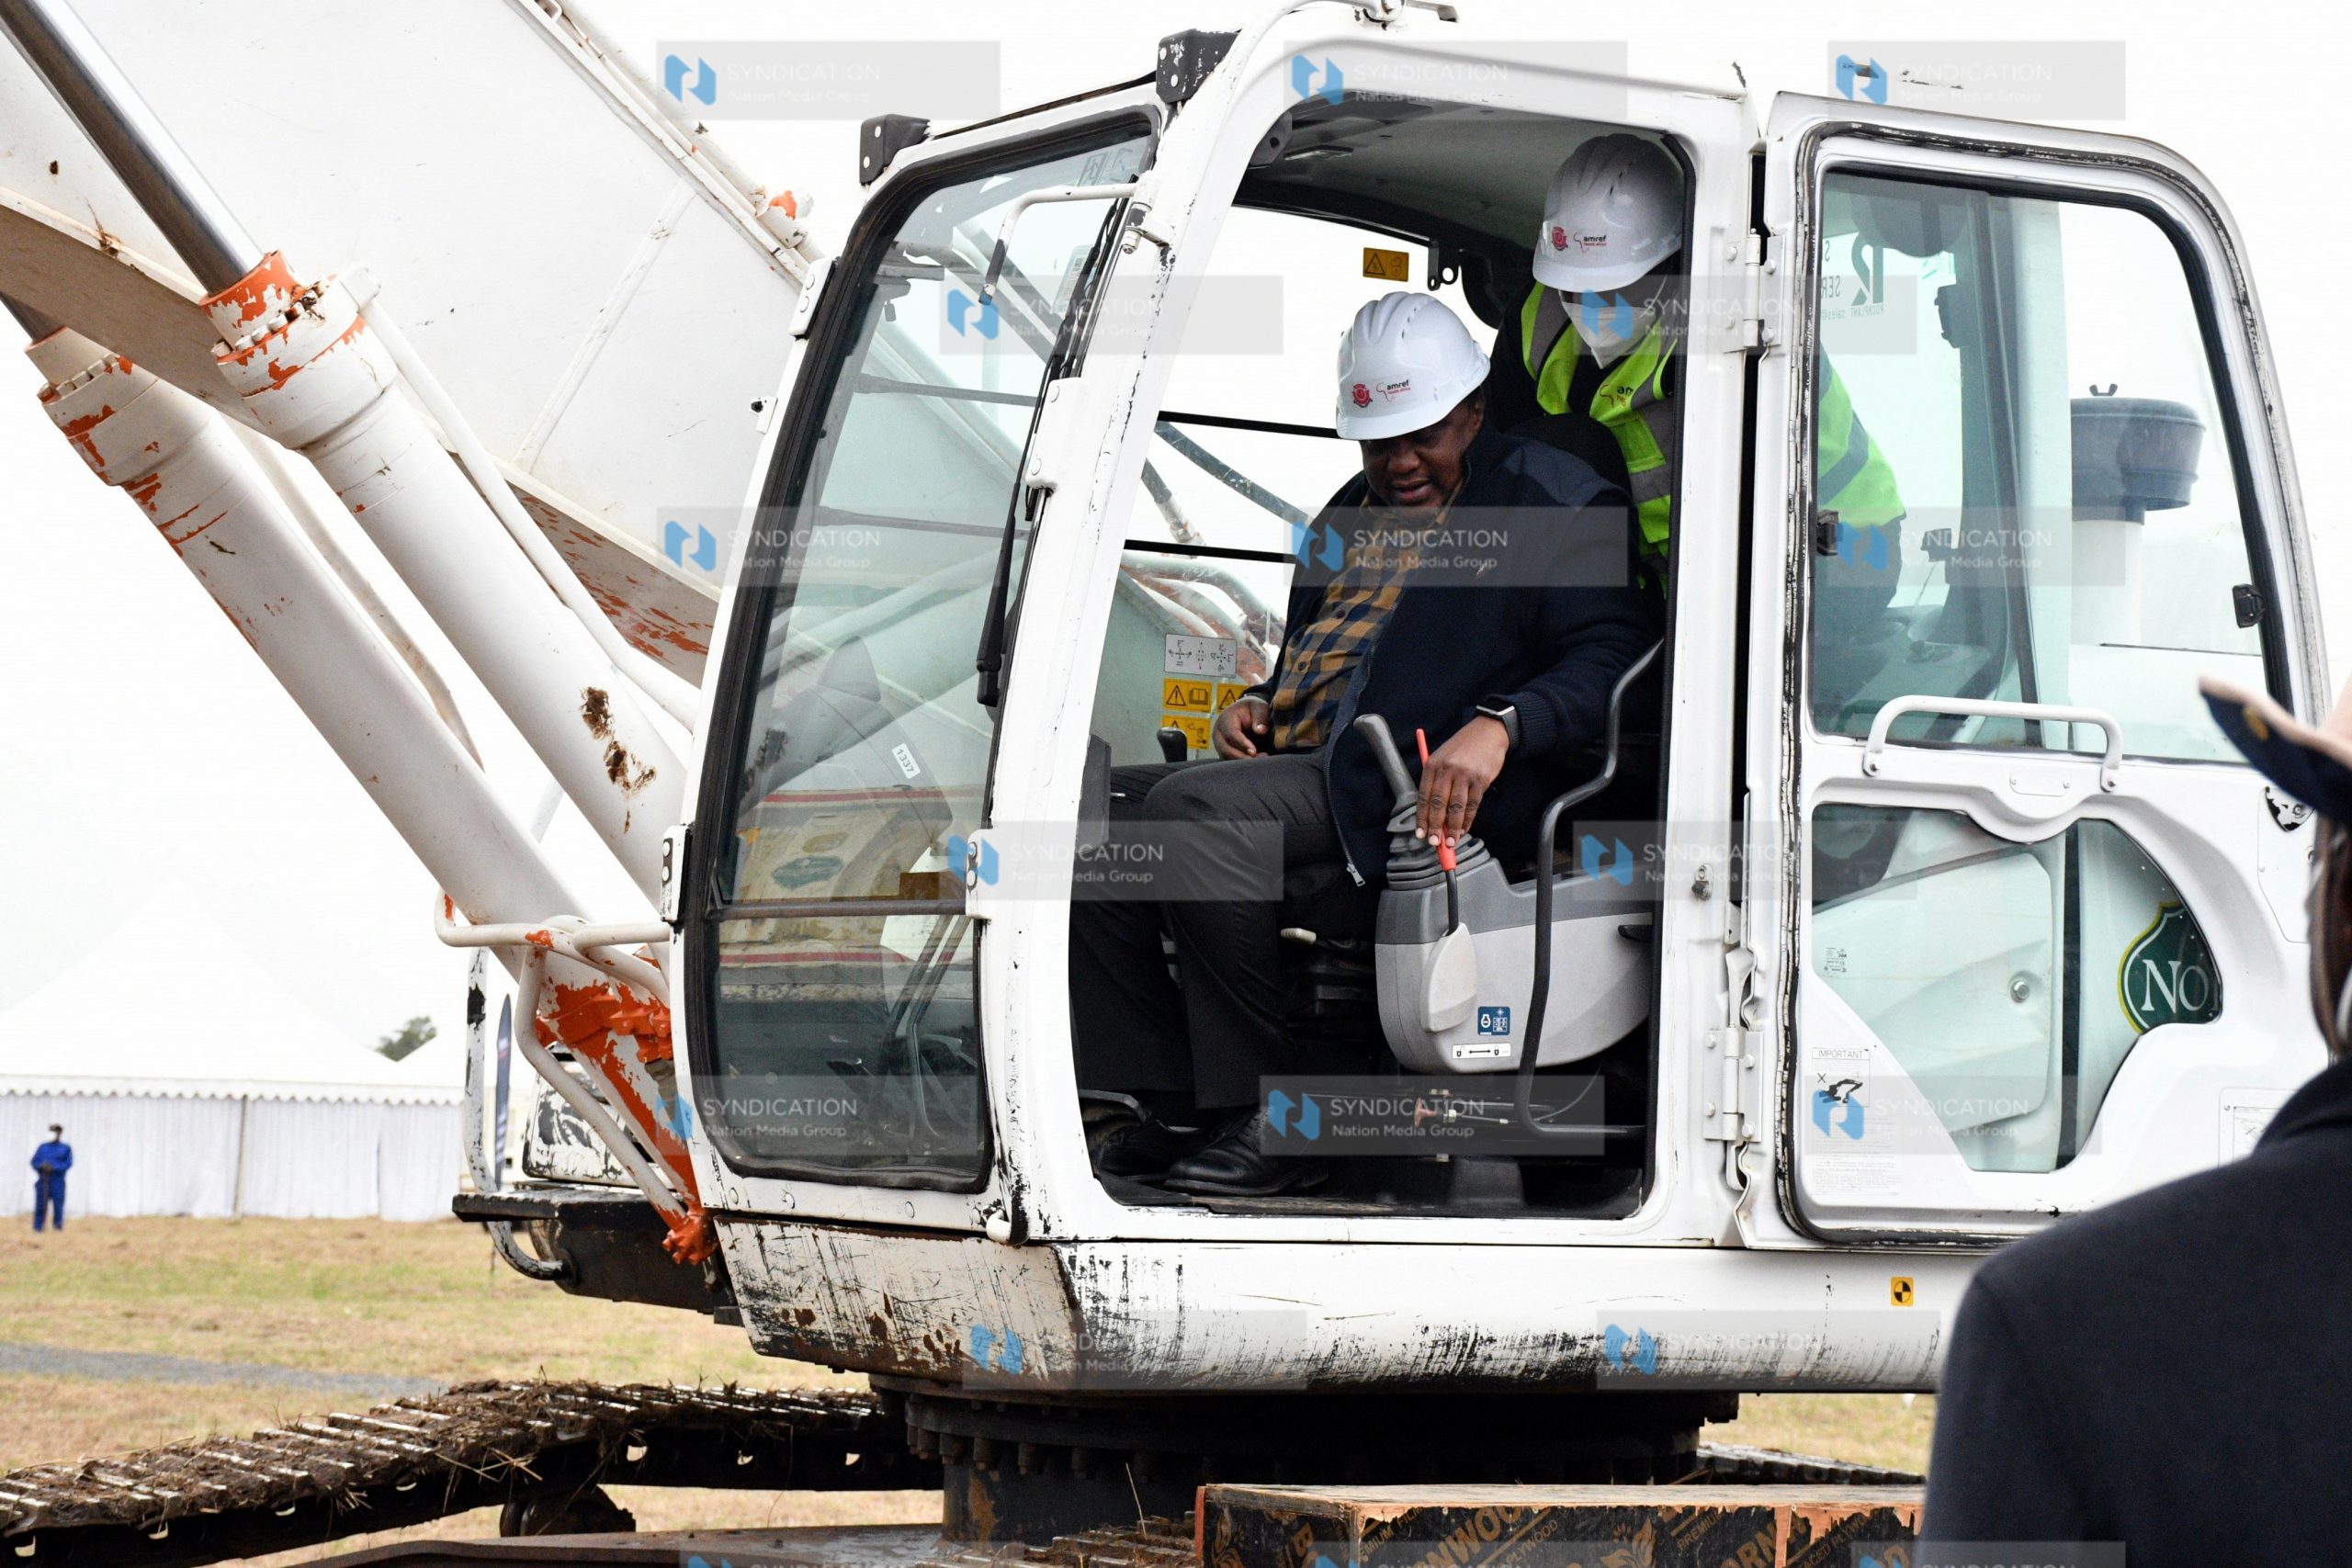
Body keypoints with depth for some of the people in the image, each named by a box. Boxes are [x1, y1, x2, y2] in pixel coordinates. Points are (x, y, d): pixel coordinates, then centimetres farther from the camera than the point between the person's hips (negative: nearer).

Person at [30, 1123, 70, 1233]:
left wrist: (53, 1167, -16)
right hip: (42, 1182, 3)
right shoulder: (42, 1147, 18)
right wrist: (41, 1166, -11)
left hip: (58, 1182, -3)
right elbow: (34, 1162, 11)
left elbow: (68, 1163, -3)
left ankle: (58, 1228, -3)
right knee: (40, 1206, -2)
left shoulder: (66, 1148, 8)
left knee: (58, 1206, -7)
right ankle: (37, 1228, 0)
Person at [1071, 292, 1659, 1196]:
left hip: (1406, 787, -9)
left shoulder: (1549, 501, 2)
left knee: (1191, 811, -31)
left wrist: (1497, 725, -27)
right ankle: (1174, 1105, -8)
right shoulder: (1351, 520, 28)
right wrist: (1257, 705, 16)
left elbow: (1611, 649, -11)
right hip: (1290, 764, 9)